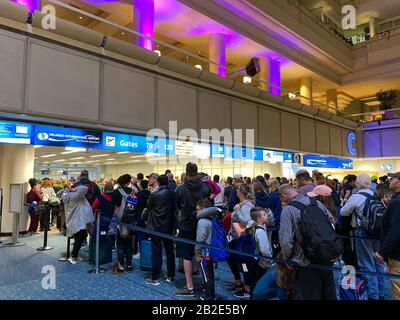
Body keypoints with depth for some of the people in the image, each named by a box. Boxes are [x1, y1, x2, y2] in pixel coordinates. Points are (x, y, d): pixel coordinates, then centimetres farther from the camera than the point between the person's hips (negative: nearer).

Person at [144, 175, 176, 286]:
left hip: (157, 226, -4)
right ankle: (171, 275, 24)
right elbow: (175, 208, 6)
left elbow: (148, 207, -1)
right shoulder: (172, 193, -3)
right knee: (169, 250, 13)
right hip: (169, 225, 5)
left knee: (156, 251, 4)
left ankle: (155, 278, 11)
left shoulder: (155, 194, -16)